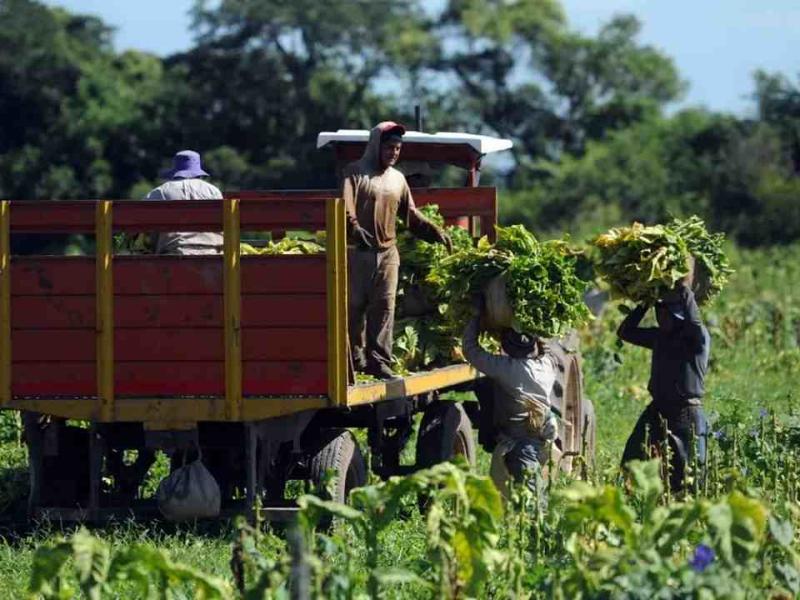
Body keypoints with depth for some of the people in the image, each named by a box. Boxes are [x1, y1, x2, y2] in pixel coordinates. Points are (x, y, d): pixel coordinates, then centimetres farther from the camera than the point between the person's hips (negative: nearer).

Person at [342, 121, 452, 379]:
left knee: (384, 308, -1)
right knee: (355, 307, -1)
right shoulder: (355, 173, -3)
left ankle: (379, 360, 0)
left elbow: (411, 215, 22)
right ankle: (354, 358, 8)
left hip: (387, 252, 5)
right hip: (359, 252, -5)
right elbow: (346, 206, -18)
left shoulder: (397, 179, 16)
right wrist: (355, 229, -36)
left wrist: (435, 232, 10)